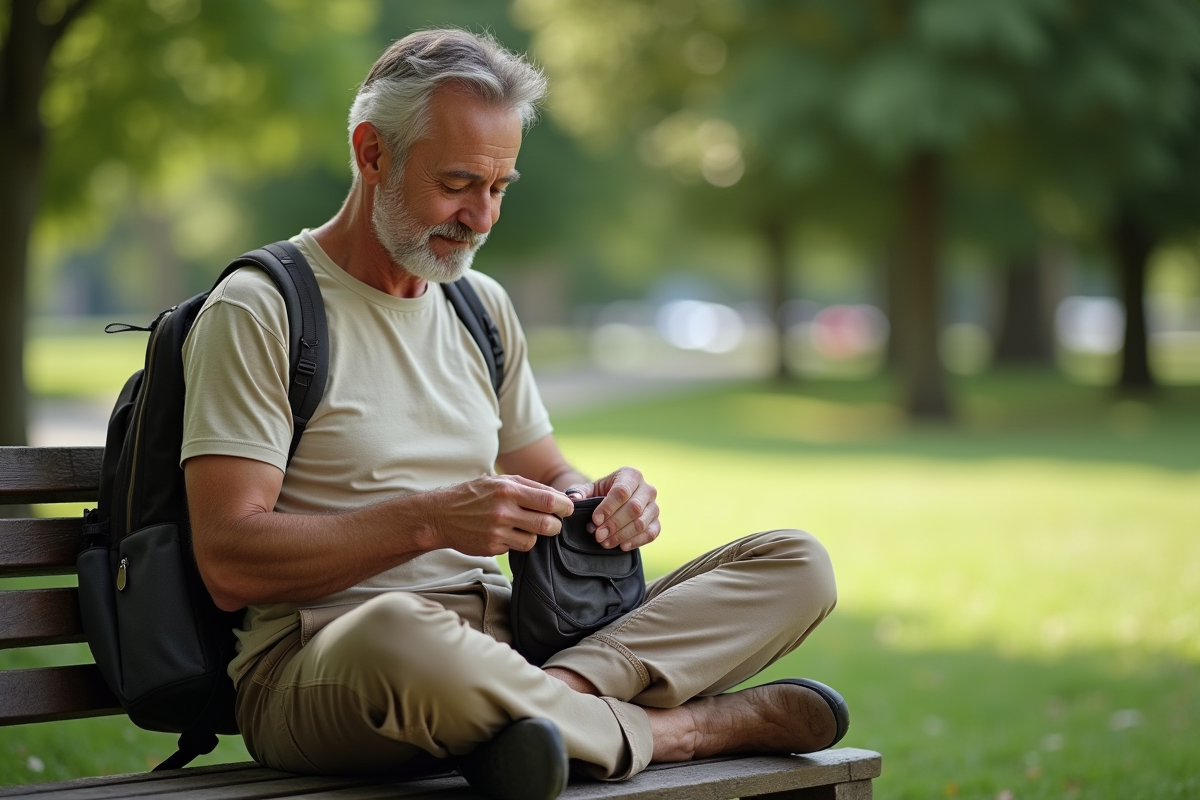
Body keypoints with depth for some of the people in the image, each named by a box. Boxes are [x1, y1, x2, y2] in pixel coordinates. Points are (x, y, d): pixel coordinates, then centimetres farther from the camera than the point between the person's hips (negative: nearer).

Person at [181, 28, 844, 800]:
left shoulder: (483, 307, 19)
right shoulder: (256, 313, -4)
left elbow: (545, 476, 24)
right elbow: (229, 564, -12)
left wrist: (601, 500, -1)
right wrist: (431, 520, -22)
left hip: (500, 641, 7)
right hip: (317, 666, -7)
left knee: (797, 566, -6)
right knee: (400, 634, -45)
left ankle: (563, 689, -31)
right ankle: (684, 728, -22)